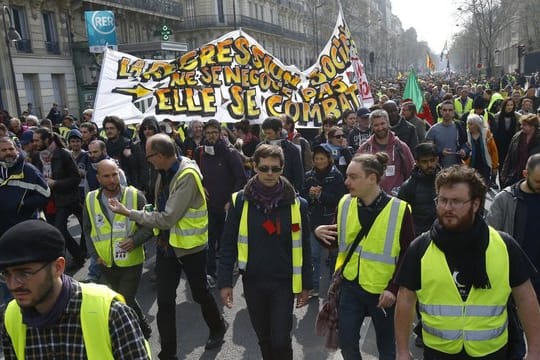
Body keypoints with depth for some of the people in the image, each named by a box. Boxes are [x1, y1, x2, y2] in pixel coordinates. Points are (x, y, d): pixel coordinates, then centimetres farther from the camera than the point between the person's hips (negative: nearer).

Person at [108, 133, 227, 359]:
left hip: (190, 246, -6)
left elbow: (168, 218, -28)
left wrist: (128, 213, -22)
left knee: (199, 293, 16)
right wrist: (161, 236, 5)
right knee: (164, 301, 7)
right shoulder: (165, 172, 1)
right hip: (167, 243, 6)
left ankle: (217, 327, 45)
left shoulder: (187, 176, -26)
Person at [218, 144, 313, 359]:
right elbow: (229, 243, -3)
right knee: (264, 337, 16)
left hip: (284, 282, -1)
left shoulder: (296, 203, -6)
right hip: (253, 282, 1)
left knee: (281, 340, 0)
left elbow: (303, 246, 0)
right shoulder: (241, 201, -7)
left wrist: (306, 284, 3)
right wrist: (225, 281, -6)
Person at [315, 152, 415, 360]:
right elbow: (337, 241, 8)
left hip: (383, 290, -3)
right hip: (350, 286, 3)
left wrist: (393, 288, -15)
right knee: (346, 343, 11)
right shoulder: (345, 204, -3)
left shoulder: (399, 210, -15)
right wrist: (320, 233, -13)